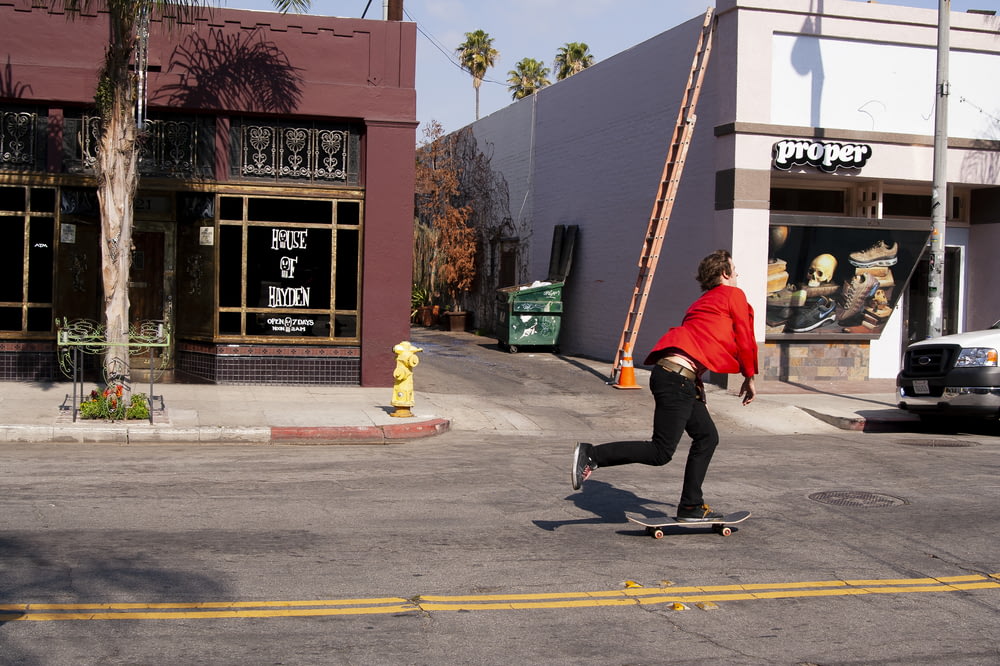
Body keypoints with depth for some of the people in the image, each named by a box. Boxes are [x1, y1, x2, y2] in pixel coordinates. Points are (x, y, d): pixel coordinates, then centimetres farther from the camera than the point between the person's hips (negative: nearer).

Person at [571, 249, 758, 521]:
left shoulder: (703, 302, 29)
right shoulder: (734, 295, 6)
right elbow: (744, 339, 5)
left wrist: (699, 394, 25)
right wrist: (749, 379, 18)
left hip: (672, 371, 10)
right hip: (677, 376, -10)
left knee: (707, 437, 15)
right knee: (661, 452, -11)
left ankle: (691, 506, 16)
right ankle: (591, 455, -14)